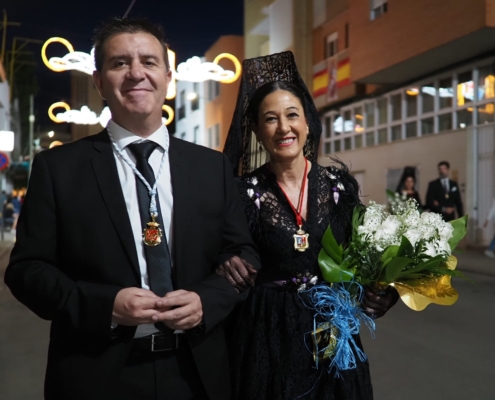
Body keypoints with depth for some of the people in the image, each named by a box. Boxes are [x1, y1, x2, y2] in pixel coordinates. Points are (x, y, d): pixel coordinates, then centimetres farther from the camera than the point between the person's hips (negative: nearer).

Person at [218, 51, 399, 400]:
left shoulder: (340, 184, -1)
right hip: (268, 337, -2)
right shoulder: (244, 191, -8)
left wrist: (380, 292, -12)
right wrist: (229, 266, -24)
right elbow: (231, 267, -3)